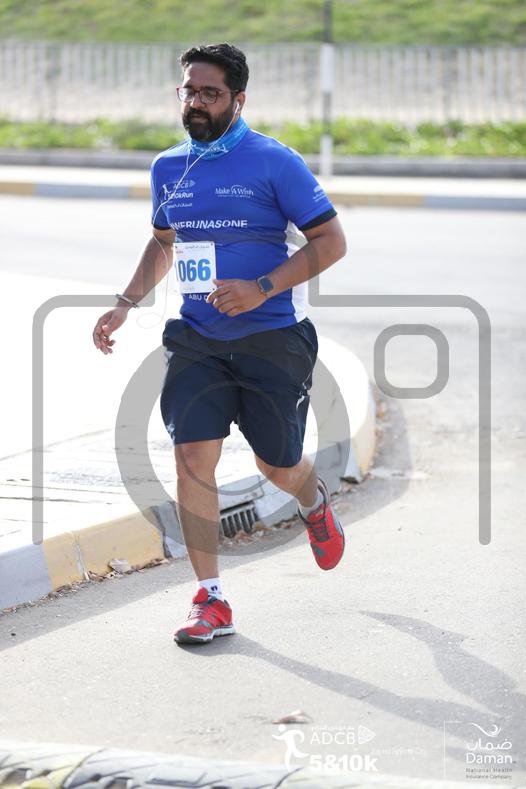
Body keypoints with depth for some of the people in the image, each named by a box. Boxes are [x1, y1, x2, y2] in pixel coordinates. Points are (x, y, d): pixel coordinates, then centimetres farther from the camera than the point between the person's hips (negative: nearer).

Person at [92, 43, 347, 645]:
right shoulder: (168, 168, 7)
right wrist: (126, 303, 10)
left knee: (277, 466, 7)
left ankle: (316, 505, 46)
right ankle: (211, 603, -3)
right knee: (193, 458, -10)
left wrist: (261, 289, -20)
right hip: (197, 340, 4)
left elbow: (331, 241, -9)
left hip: (272, 339, -4)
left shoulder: (274, 162, -10)